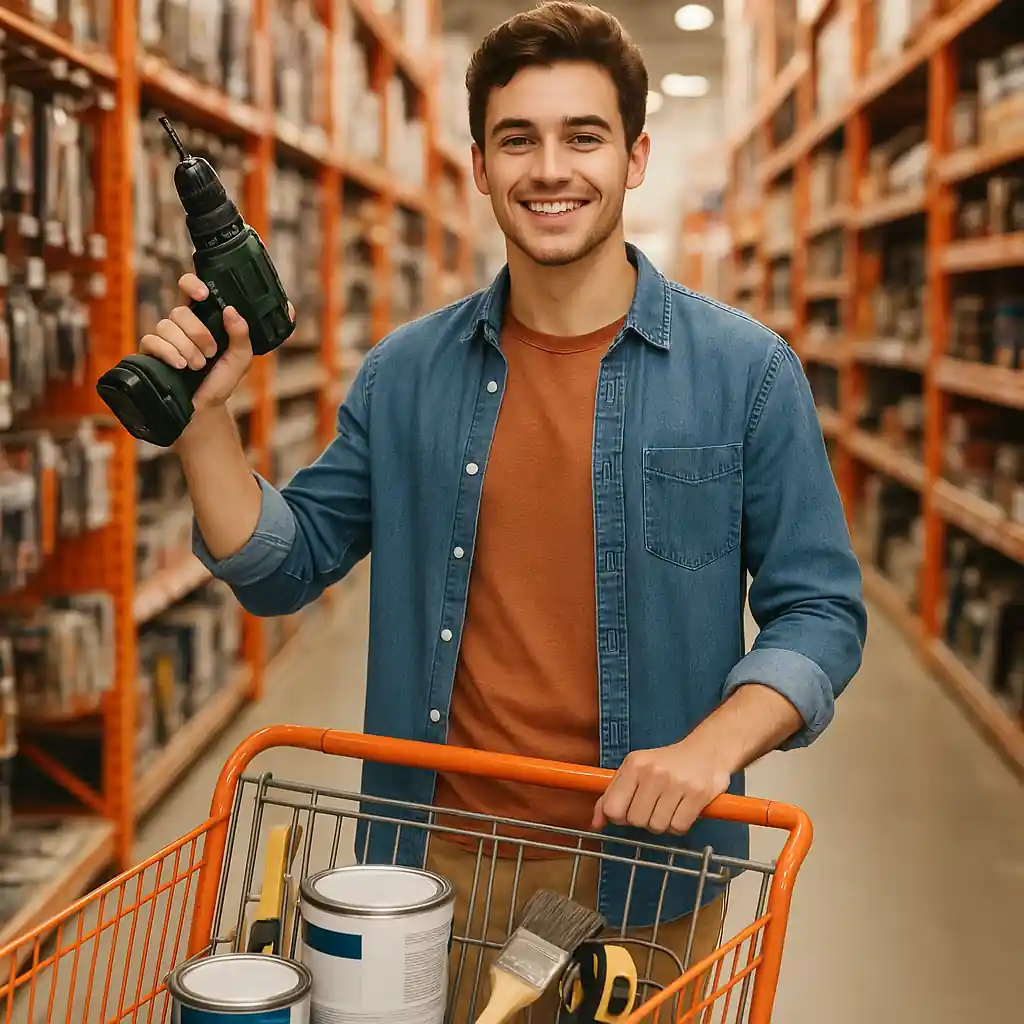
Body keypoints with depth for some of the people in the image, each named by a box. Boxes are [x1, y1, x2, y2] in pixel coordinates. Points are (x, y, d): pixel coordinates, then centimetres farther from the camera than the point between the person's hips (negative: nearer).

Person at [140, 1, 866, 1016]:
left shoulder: (746, 371, -6)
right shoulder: (406, 372, 1)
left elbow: (819, 610, -5)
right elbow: (281, 569, 5)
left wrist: (711, 748, -21)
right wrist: (202, 415, -9)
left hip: (643, 865, -2)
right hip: (440, 855, 2)